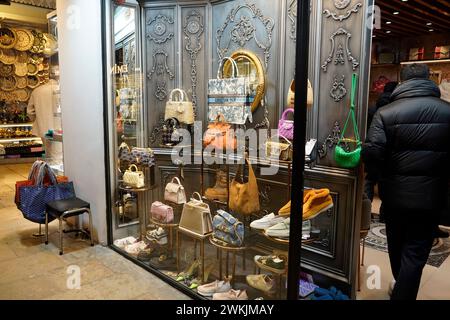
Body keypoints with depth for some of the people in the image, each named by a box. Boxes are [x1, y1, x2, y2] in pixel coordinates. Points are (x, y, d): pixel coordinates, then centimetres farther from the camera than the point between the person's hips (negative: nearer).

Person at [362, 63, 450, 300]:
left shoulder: (385, 113, -9)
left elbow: (372, 153, -18)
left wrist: (385, 177, 0)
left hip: (395, 193, 1)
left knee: (397, 245, 23)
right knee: (415, 253, 7)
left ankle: (400, 286, 46)